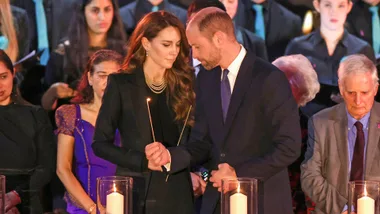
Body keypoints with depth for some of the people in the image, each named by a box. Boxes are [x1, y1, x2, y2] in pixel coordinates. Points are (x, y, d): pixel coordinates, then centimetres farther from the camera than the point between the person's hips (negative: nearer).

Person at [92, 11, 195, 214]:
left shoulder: (184, 83, 8)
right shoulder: (121, 83, -1)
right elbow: (100, 143, -3)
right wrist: (144, 162, -13)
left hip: (177, 192, 3)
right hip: (136, 191, -3)